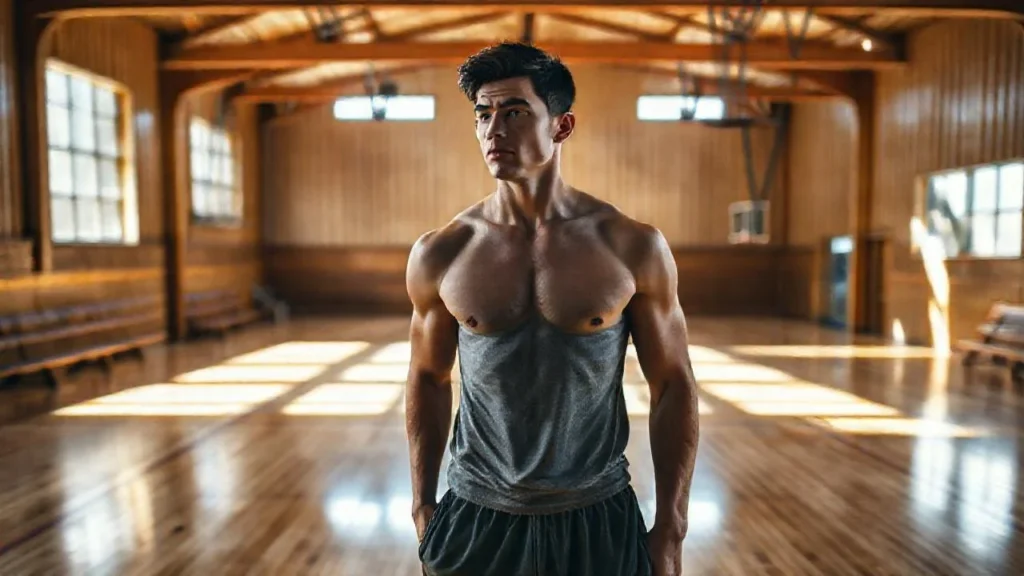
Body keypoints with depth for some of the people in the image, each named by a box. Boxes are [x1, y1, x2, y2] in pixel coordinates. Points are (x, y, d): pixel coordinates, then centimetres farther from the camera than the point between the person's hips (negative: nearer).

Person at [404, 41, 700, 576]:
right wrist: (423, 510, 6)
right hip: (475, 521, 1)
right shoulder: (439, 255, -6)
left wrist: (669, 532, -3)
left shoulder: (634, 248, -9)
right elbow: (429, 379, 6)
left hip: (599, 522, 0)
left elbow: (673, 386, -3)